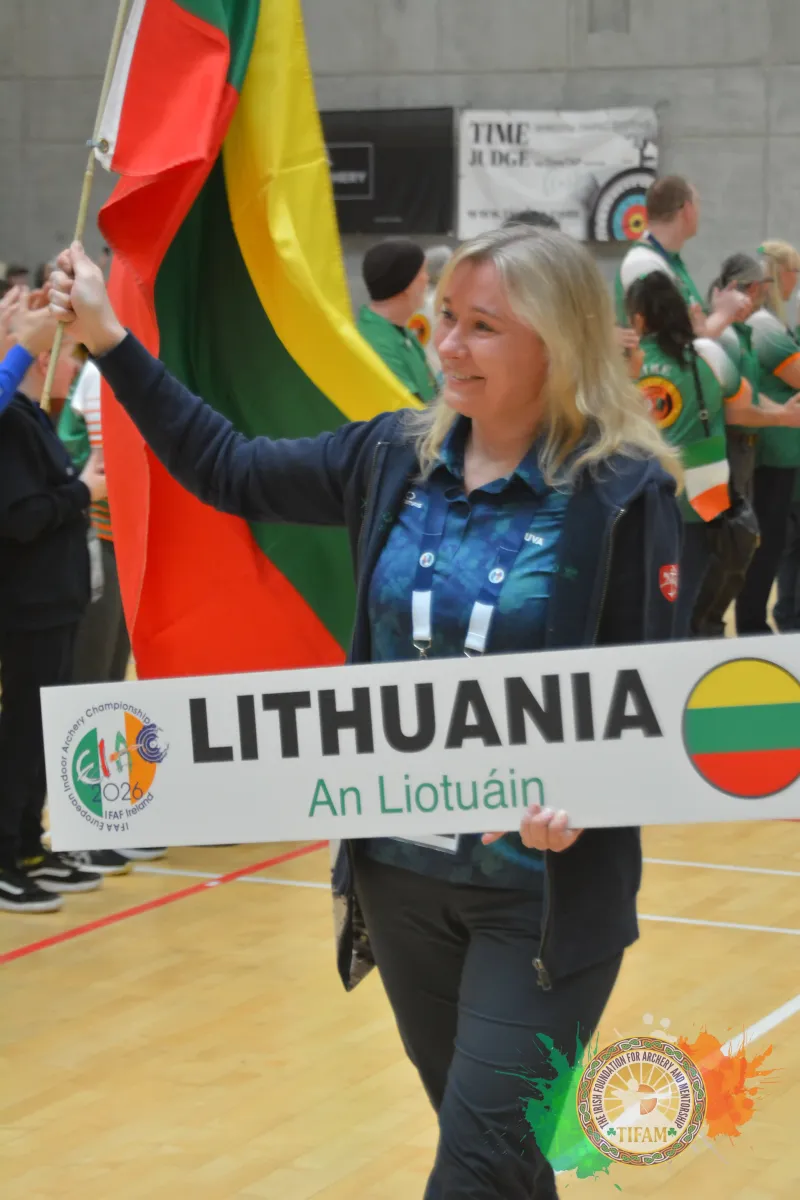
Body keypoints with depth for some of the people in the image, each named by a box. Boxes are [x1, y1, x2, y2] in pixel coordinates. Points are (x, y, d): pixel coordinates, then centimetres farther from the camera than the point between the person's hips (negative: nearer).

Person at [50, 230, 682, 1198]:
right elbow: (228, 471, 13)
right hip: (402, 870, 5)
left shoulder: (622, 490, -12)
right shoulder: (395, 457, 2)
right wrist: (109, 341, 9)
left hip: (547, 885, -5)